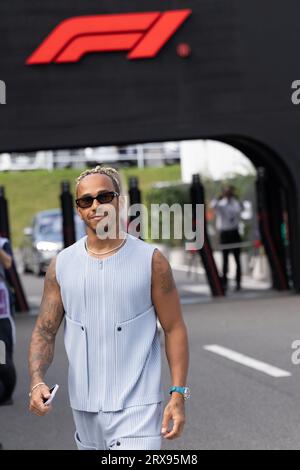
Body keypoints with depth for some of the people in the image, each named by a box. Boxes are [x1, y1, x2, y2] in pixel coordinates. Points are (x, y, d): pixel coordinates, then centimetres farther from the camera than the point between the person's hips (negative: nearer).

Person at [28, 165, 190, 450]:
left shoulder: (151, 261, -4)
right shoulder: (61, 265, 4)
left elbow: (174, 329, -2)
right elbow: (44, 331, 4)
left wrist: (178, 394, -10)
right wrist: (37, 381, -14)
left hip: (137, 407, -4)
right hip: (84, 406, 4)